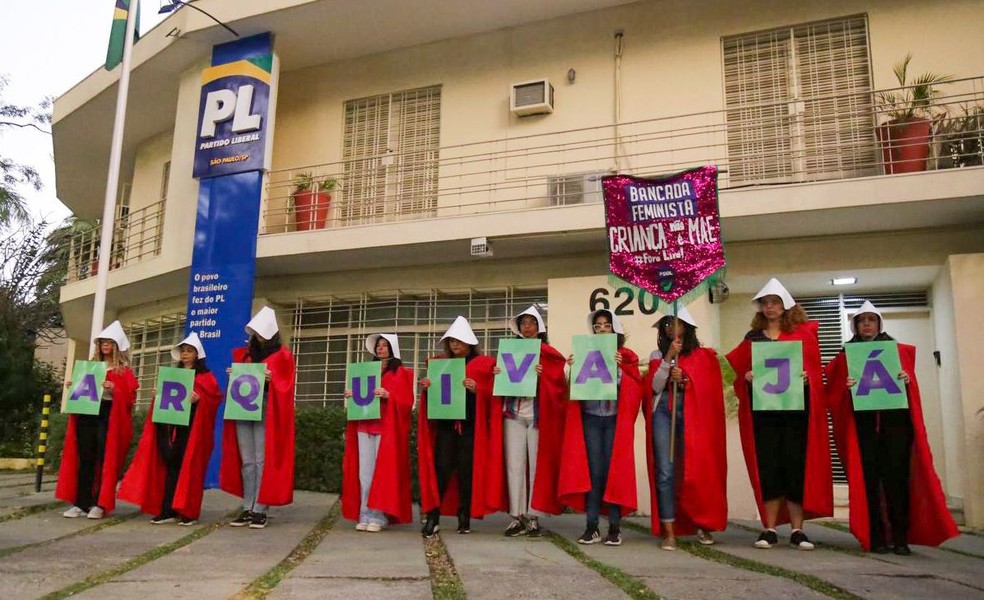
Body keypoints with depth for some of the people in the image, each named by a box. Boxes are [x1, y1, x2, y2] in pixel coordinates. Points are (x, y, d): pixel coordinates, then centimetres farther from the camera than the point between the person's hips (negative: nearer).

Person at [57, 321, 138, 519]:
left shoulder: (124, 370, 2)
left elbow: (130, 397, -5)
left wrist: (114, 390, -21)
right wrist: (74, 387, 2)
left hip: (109, 416, -5)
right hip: (86, 414, 5)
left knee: (105, 459, -5)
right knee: (85, 458, 4)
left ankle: (100, 504, 0)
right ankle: (82, 503, 8)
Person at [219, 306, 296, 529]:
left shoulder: (283, 355, 2)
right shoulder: (244, 354, 18)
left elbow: (284, 385, -4)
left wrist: (271, 378, -21)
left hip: (266, 413, -5)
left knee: (262, 461, -6)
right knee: (246, 462, 5)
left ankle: (260, 510, -3)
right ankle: (248, 509, 9)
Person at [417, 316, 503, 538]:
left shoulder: (484, 364, 3)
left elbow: (493, 394, -2)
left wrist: (477, 389, -19)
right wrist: (426, 387, -5)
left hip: (471, 425, -2)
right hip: (445, 423, 2)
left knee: (467, 470, 2)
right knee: (441, 468, -5)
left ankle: (465, 517, 13)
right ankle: (432, 517, -2)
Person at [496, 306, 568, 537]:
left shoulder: (547, 354, 4)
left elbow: (559, 382, -3)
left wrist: (542, 374, -19)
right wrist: (497, 374, -5)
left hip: (538, 414, -2)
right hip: (513, 414, 3)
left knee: (538, 464, 0)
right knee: (514, 465, 1)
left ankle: (533, 516, 7)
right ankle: (517, 517, 6)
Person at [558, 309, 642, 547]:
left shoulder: (626, 356, 7)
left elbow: (636, 387, -4)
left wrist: (618, 369, -17)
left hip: (615, 419, -1)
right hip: (590, 418, 1)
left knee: (614, 470, -1)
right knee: (593, 471, 0)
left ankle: (614, 527, 6)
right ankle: (592, 527, 4)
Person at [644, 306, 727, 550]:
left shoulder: (703, 355, 8)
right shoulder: (657, 356, 13)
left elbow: (710, 390, 2)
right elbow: (654, 387, 0)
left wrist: (684, 380, -12)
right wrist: (668, 359, -7)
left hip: (693, 415, -1)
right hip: (663, 414, 1)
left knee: (695, 470, -1)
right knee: (665, 472, -4)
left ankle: (703, 525, 18)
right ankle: (669, 532, 0)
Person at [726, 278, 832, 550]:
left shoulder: (803, 333, 8)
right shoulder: (752, 338, 12)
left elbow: (816, 370, 5)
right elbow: (739, 370, 10)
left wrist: (806, 377, -15)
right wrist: (747, 377, -10)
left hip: (796, 407, -1)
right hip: (762, 407, 1)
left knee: (796, 463, -2)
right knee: (767, 465, -1)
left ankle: (797, 530, 5)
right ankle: (770, 529, 4)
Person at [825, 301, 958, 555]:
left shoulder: (899, 350, 14)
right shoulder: (846, 355, 11)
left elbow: (911, 386, 9)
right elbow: (834, 393, 5)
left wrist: (907, 379, -12)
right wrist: (846, 386, -15)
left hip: (895, 419, 0)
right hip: (863, 422, 0)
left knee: (897, 476, -6)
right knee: (869, 477, -4)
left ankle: (900, 538, -1)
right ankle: (876, 538, -1)